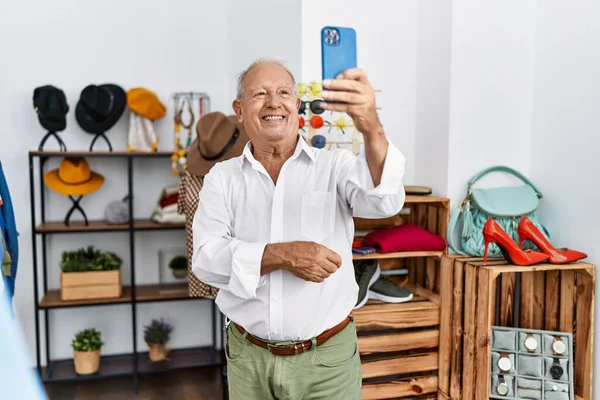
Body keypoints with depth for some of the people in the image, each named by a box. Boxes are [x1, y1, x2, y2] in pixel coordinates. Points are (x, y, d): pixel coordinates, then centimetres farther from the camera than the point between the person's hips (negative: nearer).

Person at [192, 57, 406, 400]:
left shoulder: (335, 165, -5)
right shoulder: (222, 177, 0)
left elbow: (384, 201, -24)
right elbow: (207, 258, -10)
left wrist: (371, 128, -41)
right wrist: (282, 255, -23)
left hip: (329, 358, -1)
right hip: (248, 357, 2)